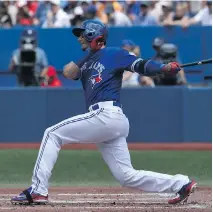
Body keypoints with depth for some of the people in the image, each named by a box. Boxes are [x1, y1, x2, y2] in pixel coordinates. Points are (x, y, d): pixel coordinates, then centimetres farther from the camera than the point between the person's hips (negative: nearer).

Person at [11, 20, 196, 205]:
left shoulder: (113, 54, 4)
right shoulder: (87, 60, 27)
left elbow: (141, 65, -6)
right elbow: (68, 73, 13)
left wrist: (165, 68, -22)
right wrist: (88, 54, 7)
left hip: (106, 114, -9)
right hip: (113, 121, 9)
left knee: (53, 134, -4)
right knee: (128, 176, 5)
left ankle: (38, 190, -10)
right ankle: (181, 184, 6)